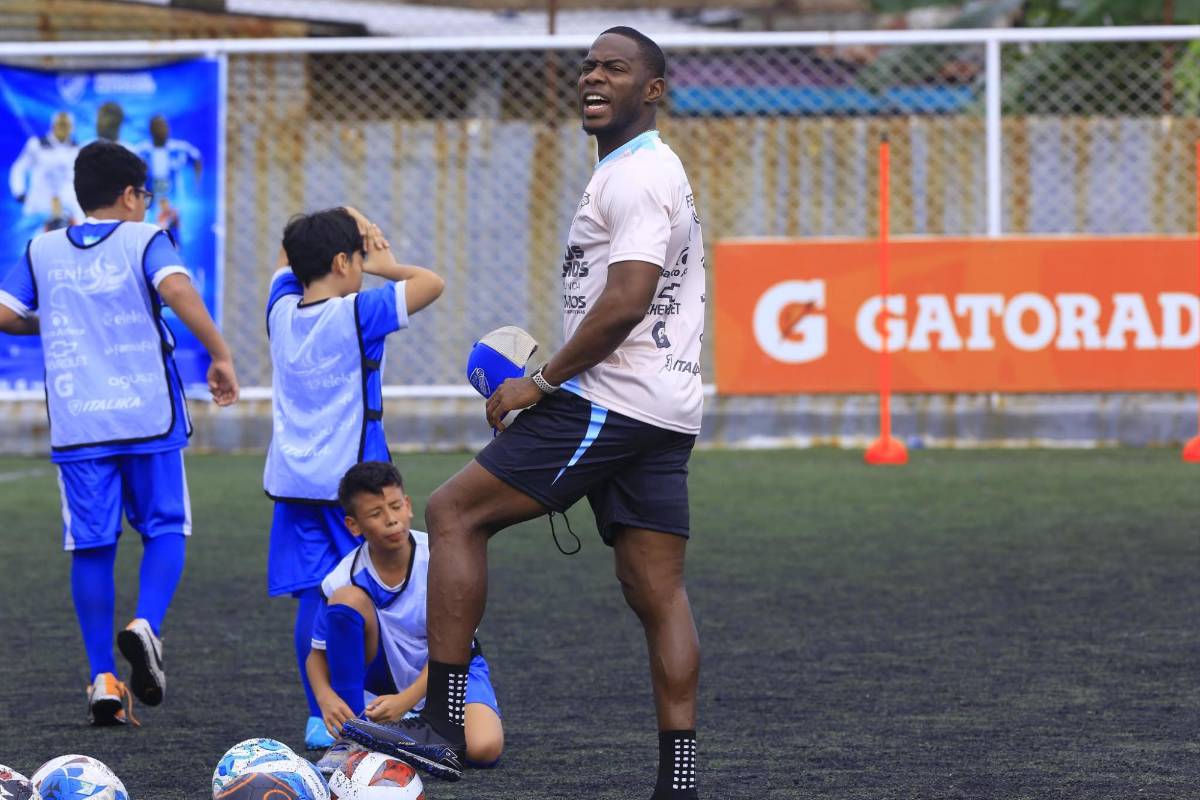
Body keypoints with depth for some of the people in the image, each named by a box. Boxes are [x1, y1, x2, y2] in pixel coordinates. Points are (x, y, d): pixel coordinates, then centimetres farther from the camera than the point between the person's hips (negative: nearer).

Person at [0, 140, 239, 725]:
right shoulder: (144, 239, -1)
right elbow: (176, 289, -19)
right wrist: (220, 356, -16)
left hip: (76, 424, 2)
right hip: (148, 415, -2)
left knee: (91, 546, 5)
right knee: (164, 529, 11)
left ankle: (103, 679, 0)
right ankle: (145, 625, -16)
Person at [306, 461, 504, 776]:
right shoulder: (345, 579, -18)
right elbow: (319, 653, -11)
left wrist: (406, 699, -33)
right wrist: (326, 696, -33)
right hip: (384, 676, 1)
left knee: (484, 748, -32)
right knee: (346, 598, -28)